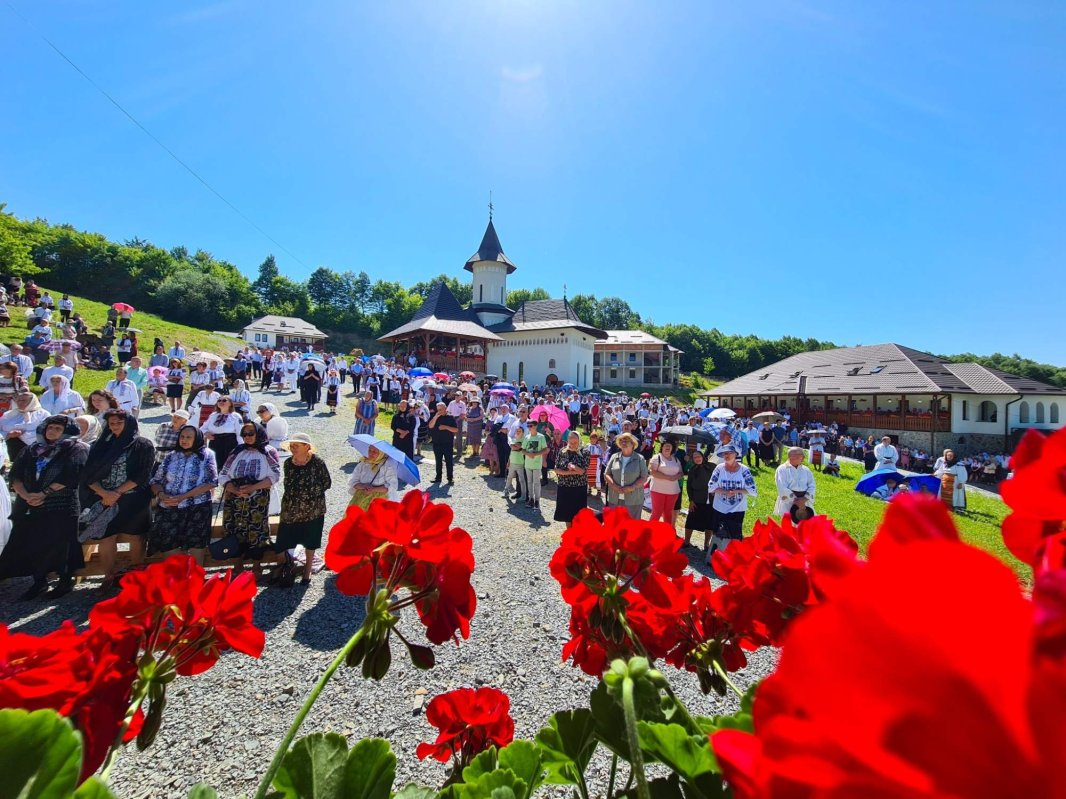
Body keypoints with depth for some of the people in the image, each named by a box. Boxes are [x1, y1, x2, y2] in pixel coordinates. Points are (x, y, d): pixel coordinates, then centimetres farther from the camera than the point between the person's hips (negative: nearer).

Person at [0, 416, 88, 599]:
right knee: (30, 542, 3)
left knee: (59, 543, -4)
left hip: (61, 506, -5)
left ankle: (66, 578, 11)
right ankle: (39, 580, 18)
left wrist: (44, 493, -15)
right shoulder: (32, 450, 16)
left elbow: (71, 476, -12)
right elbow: (15, 473, 7)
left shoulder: (76, 449, 0)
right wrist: (25, 495, -11)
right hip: (29, 506, 5)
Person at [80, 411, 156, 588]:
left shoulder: (143, 446, 0)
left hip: (133, 500, -3)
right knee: (105, 538, 2)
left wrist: (117, 493, -13)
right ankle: (108, 577, 15)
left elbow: (142, 475, -8)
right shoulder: (100, 445, 11)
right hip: (104, 500, 3)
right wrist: (104, 493, -12)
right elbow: (88, 474, 4)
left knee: (135, 537, 2)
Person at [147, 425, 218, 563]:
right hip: (169, 510, 3)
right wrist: (161, 495, -11)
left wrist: (183, 497, -15)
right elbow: (155, 481, 11)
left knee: (196, 548, 1)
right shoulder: (170, 456, 10)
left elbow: (211, 482, -8)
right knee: (170, 554, 3)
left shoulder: (206, 455, 0)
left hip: (197, 510, -3)